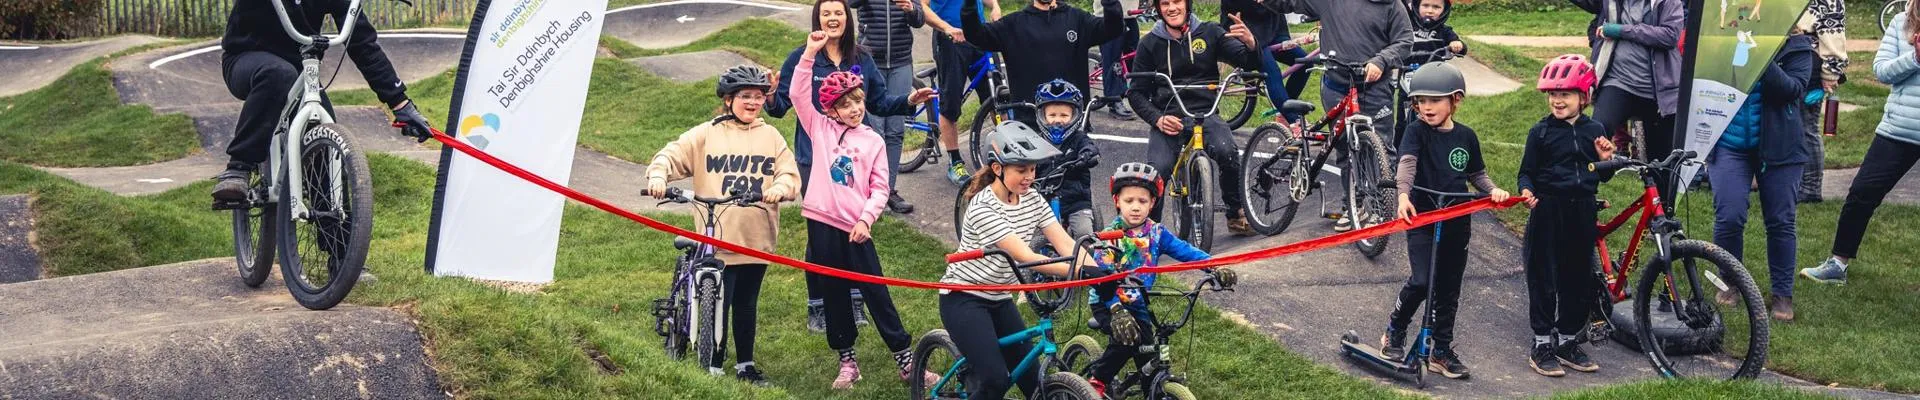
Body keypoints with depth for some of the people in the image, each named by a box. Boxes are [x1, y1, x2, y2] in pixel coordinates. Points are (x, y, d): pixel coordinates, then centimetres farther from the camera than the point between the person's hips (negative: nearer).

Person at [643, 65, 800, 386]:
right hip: (718, 239, -3)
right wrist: (658, 176, -22)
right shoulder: (707, 134, 0)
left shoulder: (770, 136, 9)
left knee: (747, 305, 16)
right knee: (718, 303, -1)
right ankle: (713, 367, 12)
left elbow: (790, 175, 4)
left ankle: (745, 365, 28)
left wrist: (780, 187, -18)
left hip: (757, 239, 3)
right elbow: (671, 155, -3)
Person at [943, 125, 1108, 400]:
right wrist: (1079, 272, -43)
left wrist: (1100, 272, -29)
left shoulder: (1032, 200, -1)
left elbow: (1065, 243, -11)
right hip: (964, 298, -7)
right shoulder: (983, 208, -24)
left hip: (999, 300, 7)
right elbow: (1025, 257, -32)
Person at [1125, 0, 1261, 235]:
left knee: (1226, 151, -31)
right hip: (1167, 120, 0)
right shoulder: (1150, 44, 6)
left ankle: (1237, 214, -9)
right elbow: (1136, 93, 8)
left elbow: (1248, 62, 0)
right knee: (1158, 170, -27)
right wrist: (1157, 119, -10)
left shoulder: (1209, 33, 6)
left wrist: (1250, 44, -24)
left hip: (1205, 115, 0)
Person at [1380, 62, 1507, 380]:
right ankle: (1394, 333, 4)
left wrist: (1492, 190, -5)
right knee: (1421, 281, -18)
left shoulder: (1466, 136, 5)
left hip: (1457, 222, 4)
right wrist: (1403, 195, -40)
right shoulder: (1416, 131, -7)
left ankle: (1441, 351, 20)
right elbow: (1406, 163, -22)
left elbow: (1476, 174, 16)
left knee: (1448, 289, 9)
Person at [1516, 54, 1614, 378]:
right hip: (1548, 211, -3)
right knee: (1544, 279, 0)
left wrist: (1605, 160, -7)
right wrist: (1527, 191, -21)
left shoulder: (1595, 131, 6)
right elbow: (1527, 172, -1)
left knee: (1579, 279, 9)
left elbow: (1599, 175, 13)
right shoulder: (1541, 132, -3)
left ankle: (1567, 341, 22)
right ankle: (1542, 344, 9)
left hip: (1582, 213, 3)